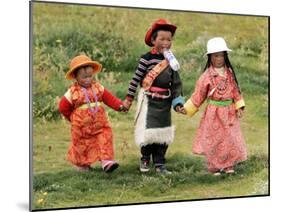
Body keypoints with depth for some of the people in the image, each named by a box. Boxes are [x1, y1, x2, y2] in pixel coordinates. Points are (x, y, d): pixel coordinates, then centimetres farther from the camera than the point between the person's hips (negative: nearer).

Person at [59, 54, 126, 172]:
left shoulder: (97, 87, 1)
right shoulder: (73, 92, -8)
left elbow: (109, 98, -1)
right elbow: (63, 108, -1)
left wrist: (119, 106, -14)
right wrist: (72, 118, 5)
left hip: (100, 124, 2)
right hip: (81, 127, -2)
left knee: (105, 139, -8)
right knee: (81, 145, 10)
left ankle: (106, 160, -6)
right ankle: (82, 165, 29)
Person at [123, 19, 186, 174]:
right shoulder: (147, 58, -9)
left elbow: (176, 84, 9)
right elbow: (136, 79, -5)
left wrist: (178, 103, 3)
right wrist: (129, 99, -3)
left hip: (165, 103, 5)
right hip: (149, 101, -5)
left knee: (163, 134, 8)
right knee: (148, 132, -8)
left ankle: (159, 164, 18)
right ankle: (145, 159, 18)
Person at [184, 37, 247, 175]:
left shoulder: (229, 73, 3)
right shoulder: (207, 76, -8)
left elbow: (236, 90, 9)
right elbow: (198, 95, -4)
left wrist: (239, 107, 1)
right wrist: (187, 108, -8)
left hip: (229, 112, 3)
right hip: (214, 112, -3)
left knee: (231, 138, 5)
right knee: (214, 140, 3)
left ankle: (228, 165, 18)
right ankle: (214, 167, 16)